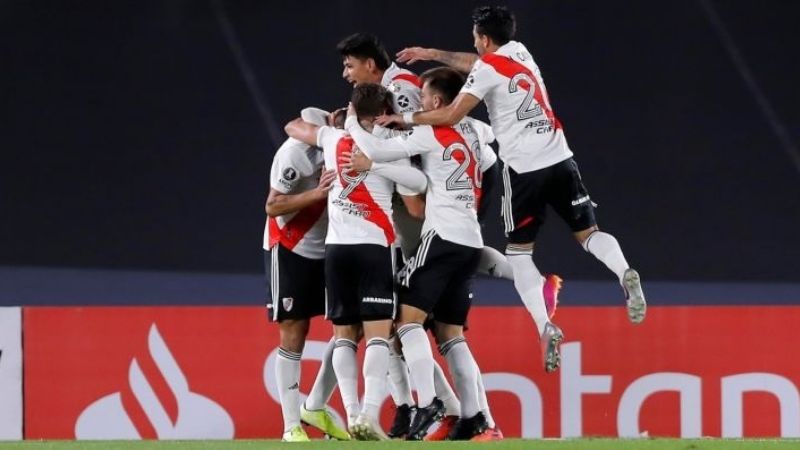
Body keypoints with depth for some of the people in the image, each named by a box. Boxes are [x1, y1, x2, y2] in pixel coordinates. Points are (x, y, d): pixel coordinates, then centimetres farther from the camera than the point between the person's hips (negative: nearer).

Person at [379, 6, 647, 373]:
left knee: (519, 251, 6)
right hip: (560, 159, 5)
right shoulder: (519, 52, 14)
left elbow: (452, 115, -10)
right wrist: (432, 54, 37)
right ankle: (625, 274, -23)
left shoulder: (488, 68, -6)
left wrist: (405, 118, 2)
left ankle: (546, 328, -9)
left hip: (524, 168, -5)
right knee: (587, 232, 8)